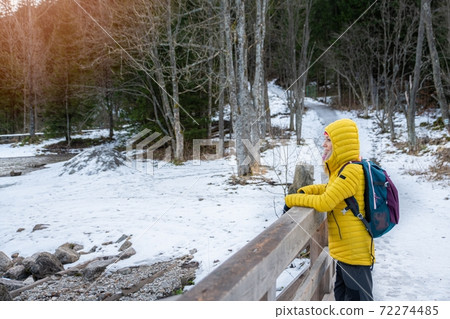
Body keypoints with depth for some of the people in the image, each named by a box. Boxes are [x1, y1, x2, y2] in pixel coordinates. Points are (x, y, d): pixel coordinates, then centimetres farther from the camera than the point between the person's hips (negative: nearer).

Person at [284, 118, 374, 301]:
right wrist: (304, 191, 5)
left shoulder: (352, 171, -22)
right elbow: (330, 189, 22)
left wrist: (291, 200, -15)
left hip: (356, 252, -10)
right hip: (345, 252, 10)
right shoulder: (343, 169, 8)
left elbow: (324, 202, -27)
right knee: (342, 295, 23)